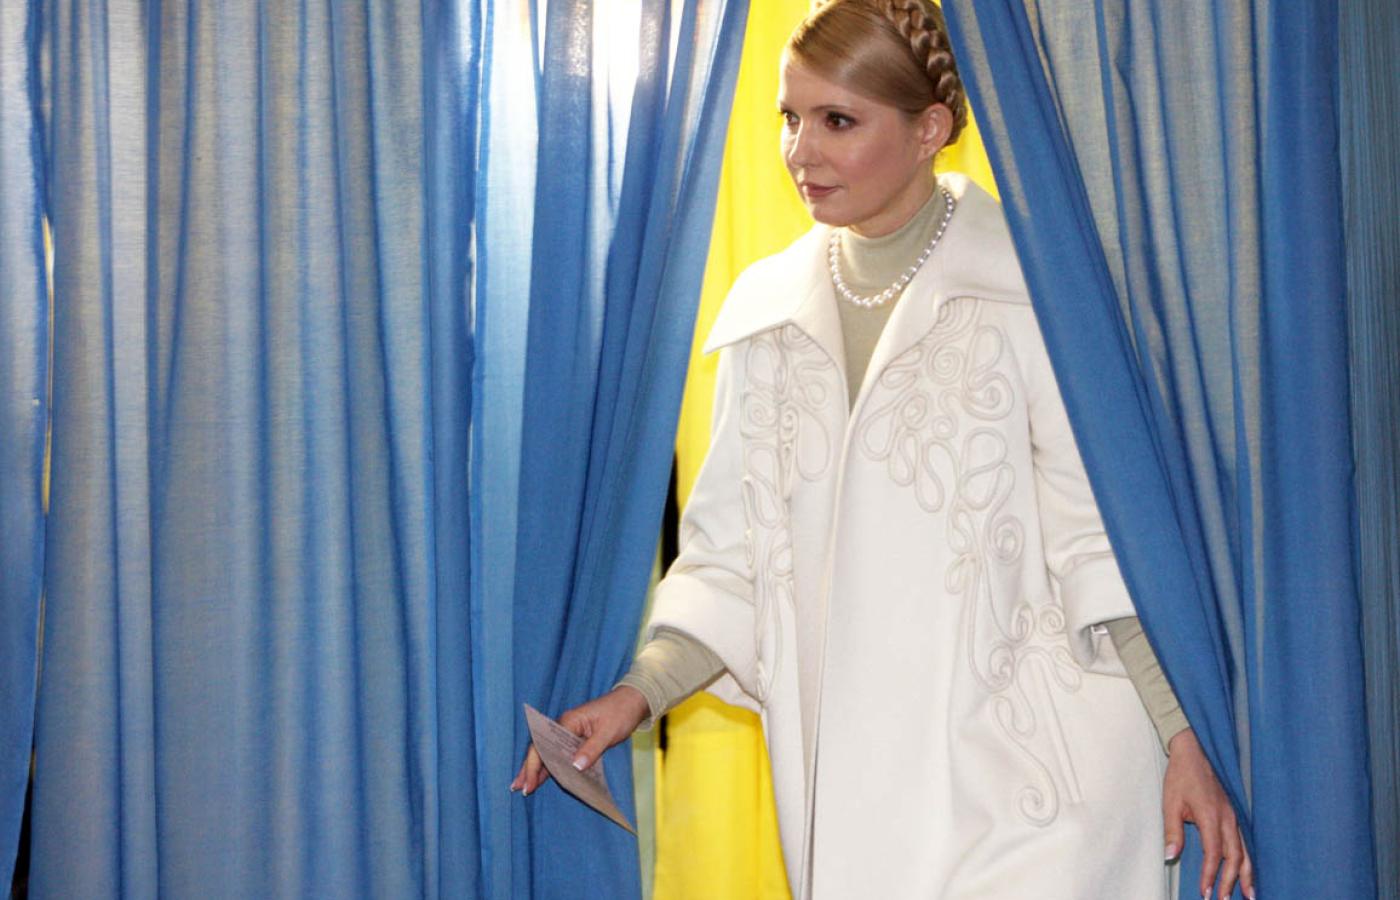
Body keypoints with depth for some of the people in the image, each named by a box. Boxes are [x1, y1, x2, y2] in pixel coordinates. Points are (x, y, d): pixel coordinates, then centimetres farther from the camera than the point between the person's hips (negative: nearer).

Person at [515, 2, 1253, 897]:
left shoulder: (1027, 285, -6)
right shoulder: (765, 308, 9)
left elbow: (1107, 531, -7)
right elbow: (736, 551, 11)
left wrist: (1182, 735, -11)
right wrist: (641, 691, 0)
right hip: (848, 774, 5)